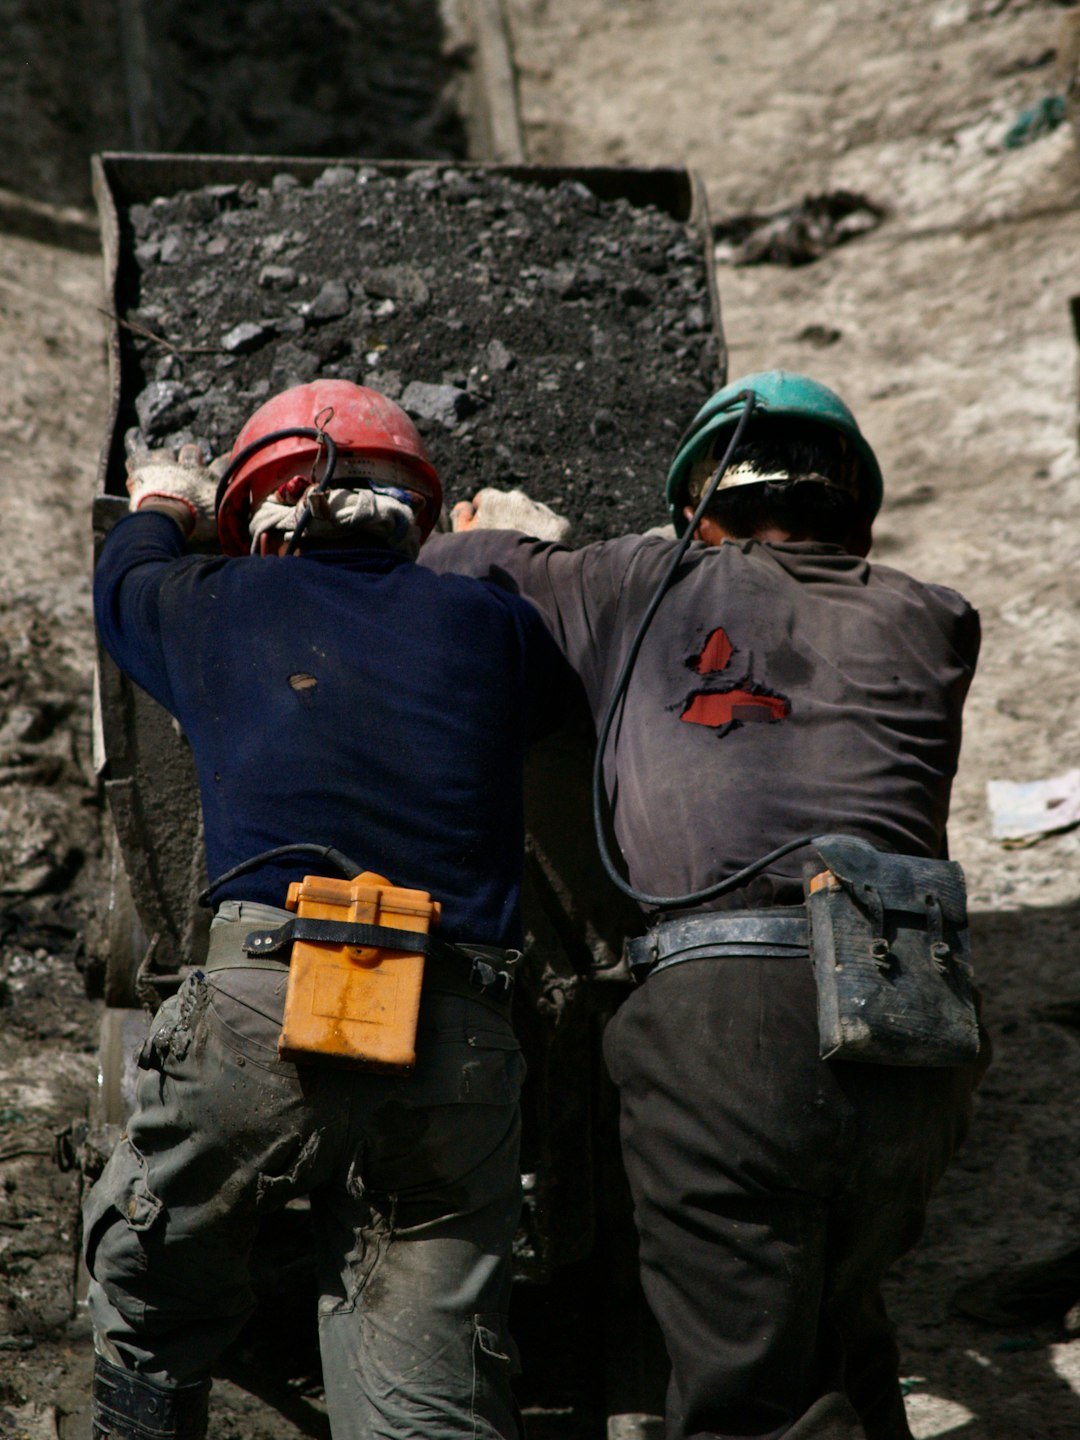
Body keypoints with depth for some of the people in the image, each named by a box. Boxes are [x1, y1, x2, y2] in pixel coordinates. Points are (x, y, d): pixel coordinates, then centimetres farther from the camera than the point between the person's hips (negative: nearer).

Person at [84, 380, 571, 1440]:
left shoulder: (220, 603, 13)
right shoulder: (488, 621, 15)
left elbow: (124, 577, 37)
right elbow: (554, 692, 38)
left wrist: (160, 507, 59)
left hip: (266, 1008, -2)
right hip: (461, 1045, 2)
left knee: (147, 1315, 20)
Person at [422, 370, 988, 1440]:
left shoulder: (648, 588, 13)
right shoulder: (929, 625, 19)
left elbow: (449, 568, 19)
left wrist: (506, 538, 45)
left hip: (719, 1012, -3)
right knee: (838, 1326, 26)